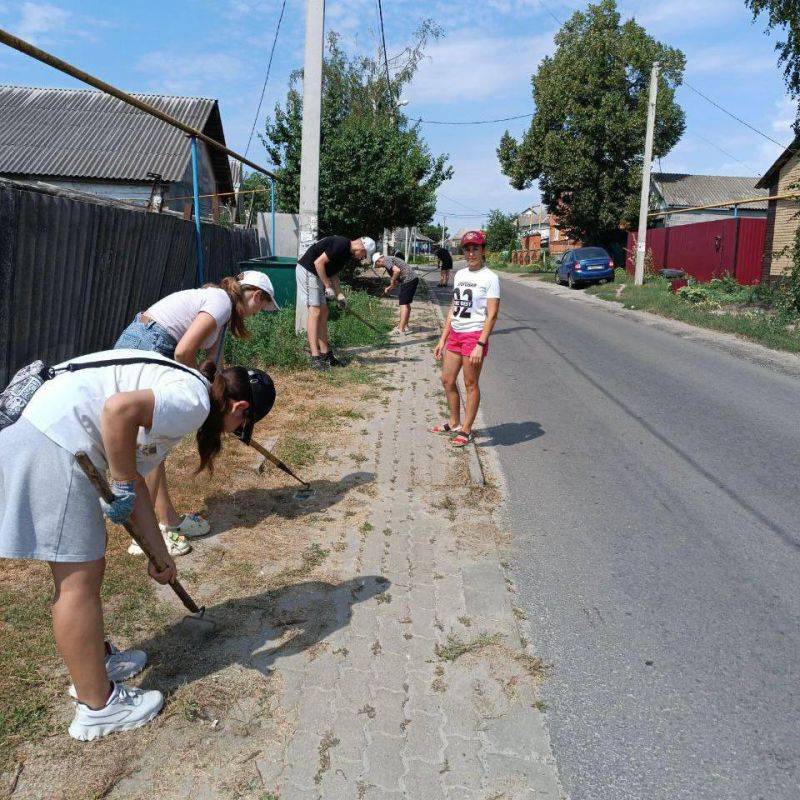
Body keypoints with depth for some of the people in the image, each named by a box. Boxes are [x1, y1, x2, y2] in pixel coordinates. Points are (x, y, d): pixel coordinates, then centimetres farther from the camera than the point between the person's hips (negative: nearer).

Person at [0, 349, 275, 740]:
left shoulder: (177, 391, 19)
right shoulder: (194, 399, -10)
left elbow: (136, 481, 20)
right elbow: (120, 409, -29)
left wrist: (159, 553, 22)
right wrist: (123, 486, -15)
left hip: (33, 435, 11)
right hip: (52, 446, -11)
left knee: (84, 566, 22)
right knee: (79, 580, 1)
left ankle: (94, 660, 40)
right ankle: (97, 706, 16)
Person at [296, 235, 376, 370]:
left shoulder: (347, 253, 11)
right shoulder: (341, 244, -19)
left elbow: (333, 273, 18)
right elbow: (318, 262, -23)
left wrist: (340, 295, 9)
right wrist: (328, 286, -17)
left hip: (316, 275, 10)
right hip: (307, 270, -10)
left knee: (323, 313, 9)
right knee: (315, 311, -12)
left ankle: (325, 354, 13)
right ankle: (315, 358, -13)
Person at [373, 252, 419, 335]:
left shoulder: (386, 261, -7)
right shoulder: (390, 259, 24)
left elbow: (397, 270, -24)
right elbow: (399, 279, 25)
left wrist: (392, 283, -12)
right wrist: (390, 288, 16)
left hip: (408, 279, -10)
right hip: (413, 278, 10)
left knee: (403, 304, -9)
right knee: (406, 303, 18)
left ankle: (401, 329, -10)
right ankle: (405, 326, 26)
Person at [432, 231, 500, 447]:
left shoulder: (490, 278, -9)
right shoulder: (460, 274, 12)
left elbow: (492, 315, -14)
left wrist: (480, 345, -22)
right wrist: (443, 339, 14)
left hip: (474, 335, -7)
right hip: (455, 334, 7)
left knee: (470, 384, 2)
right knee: (447, 380, 13)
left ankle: (466, 431, 14)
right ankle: (454, 423, 30)